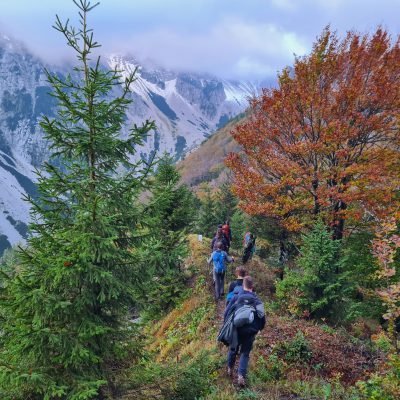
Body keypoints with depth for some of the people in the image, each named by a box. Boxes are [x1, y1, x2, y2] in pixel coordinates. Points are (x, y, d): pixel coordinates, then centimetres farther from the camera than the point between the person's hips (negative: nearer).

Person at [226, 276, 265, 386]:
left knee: (233, 349, 22)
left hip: (236, 330, 0)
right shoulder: (257, 300, -3)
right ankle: (241, 375, -4)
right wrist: (258, 329, 14)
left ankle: (230, 369, 37)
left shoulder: (236, 297, -7)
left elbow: (227, 312, -7)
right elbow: (262, 317, -3)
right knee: (245, 353, 11)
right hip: (250, 332, 0)